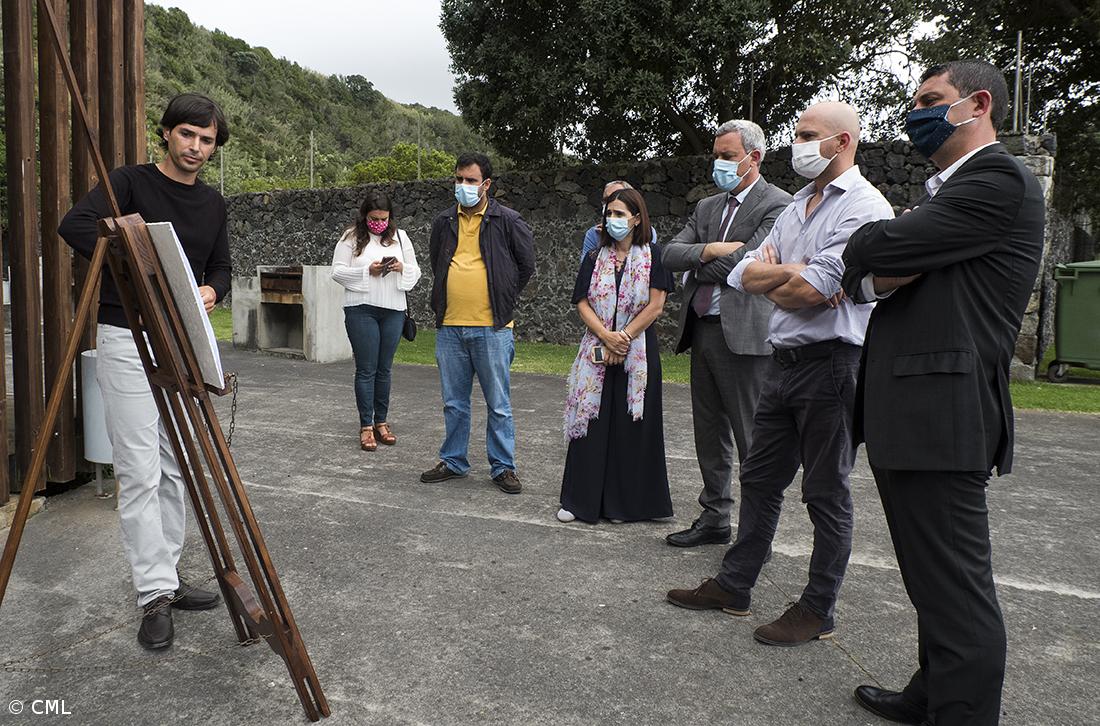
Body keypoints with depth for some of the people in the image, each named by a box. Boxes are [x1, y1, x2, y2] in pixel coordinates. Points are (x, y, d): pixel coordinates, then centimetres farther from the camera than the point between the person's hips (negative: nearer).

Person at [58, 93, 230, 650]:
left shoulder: (213, 203, 12)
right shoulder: (131, 182, -5)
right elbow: (74, 226, -18)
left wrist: (211, 289, -4)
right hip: (127, 338, -6)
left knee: (175, 469, 11)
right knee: (140, 472, -6)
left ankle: (168, 578, 23)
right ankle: (154, 595, 1)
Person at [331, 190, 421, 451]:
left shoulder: (400, 237, 10)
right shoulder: (352, 238, 1)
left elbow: (415, 271, 12)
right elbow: (338, 271, -3)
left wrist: (402, 268, -10)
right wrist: (367, 271, -15)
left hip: (393, 310, 3)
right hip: (361, 309, -3)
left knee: (385, 369, 10)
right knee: (366, 369, -2)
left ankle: (381, 422, 19)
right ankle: (366, 427, 4)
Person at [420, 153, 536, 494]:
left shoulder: (507, 220, -3)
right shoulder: (443, 222, 10)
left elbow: (527, 264, 5)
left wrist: (505, 301, 5)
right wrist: (442, 303, 15)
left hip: (491, 328, -4)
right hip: (450, 327, 4)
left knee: (499, 404, 3)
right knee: (453, 403, 13)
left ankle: (503, 467, 15)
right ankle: (453, 462, 26)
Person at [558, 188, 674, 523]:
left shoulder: (652, 256, 1)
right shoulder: (595, 258, 9)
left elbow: (656, 305, -6)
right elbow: (583, 304, 2)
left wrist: (623, 339, -11)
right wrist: (607, 337, -12)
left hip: (638, 353, -2)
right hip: (597, 351, 2)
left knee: (631, 426, 2)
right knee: (591, 421, 2)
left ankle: (626, 502, 14)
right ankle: (580, 500, 11)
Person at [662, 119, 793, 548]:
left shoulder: (778, 205, -6)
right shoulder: (707, 207, 17)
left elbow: (746, 263, -17)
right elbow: (669, 255, 5)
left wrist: (697, 265, -2)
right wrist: (710, 250, -12)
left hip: (745, 332, -7)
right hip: (702, 331, 8)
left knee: (752, 440, -1)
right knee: (709, 433, 15)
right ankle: (714, 518, 28)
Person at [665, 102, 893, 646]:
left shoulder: (864, 207, -12)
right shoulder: (797, 206, 15)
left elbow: (811, 289, -22)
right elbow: (745, 275, 6)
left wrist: (771, 277, -4)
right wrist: (795, 272, -10)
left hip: (831, 363, -8)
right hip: (783, 360, 8)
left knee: (826, 494, 4)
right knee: (759, 479, 14)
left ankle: (818, 610, 19)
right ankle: (734, 586, 27)